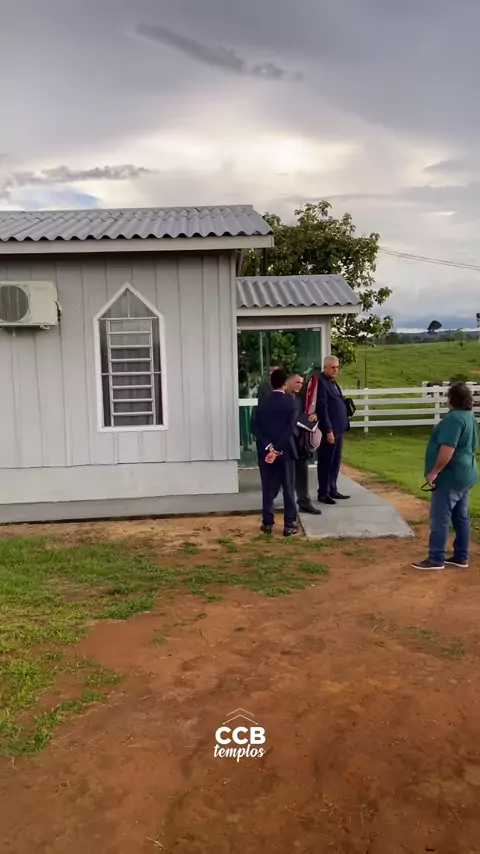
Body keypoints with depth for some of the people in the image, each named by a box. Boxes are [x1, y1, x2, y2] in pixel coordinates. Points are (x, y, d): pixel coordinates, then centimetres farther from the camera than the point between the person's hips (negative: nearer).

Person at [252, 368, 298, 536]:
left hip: (265, 451, 3)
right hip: (285, 451, -3)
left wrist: (268, 447, -12)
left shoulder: (263, 402, 3)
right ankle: (289, 525, 7)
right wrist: (277, 449, -15)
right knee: (288, 489, 5)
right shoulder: (291, 402, -6)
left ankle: (267, 523, 13)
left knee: (268, 489, 10)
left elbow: (256, 427, -5)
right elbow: (290, 428, -14)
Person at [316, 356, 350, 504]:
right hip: (329, 430, -9)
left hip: (338, 429, 9)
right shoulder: (321, 382, -14)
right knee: (326, 462, -1)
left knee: (335, 462, 15)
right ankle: (323, 493, 7)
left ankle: (333, 490, 25)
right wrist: (328, 431, -21)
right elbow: (322, 408, -20)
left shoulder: (333, 382, 16)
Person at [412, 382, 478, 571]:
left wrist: (434, 472, -20)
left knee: (440, 519, -4)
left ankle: (436, 559, 1)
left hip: (450, 477, -10)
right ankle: (461, 557, 20)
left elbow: (447, 450, -27)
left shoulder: (454, 418, -19)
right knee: (461, 518, 13)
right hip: (465, 476, 10)